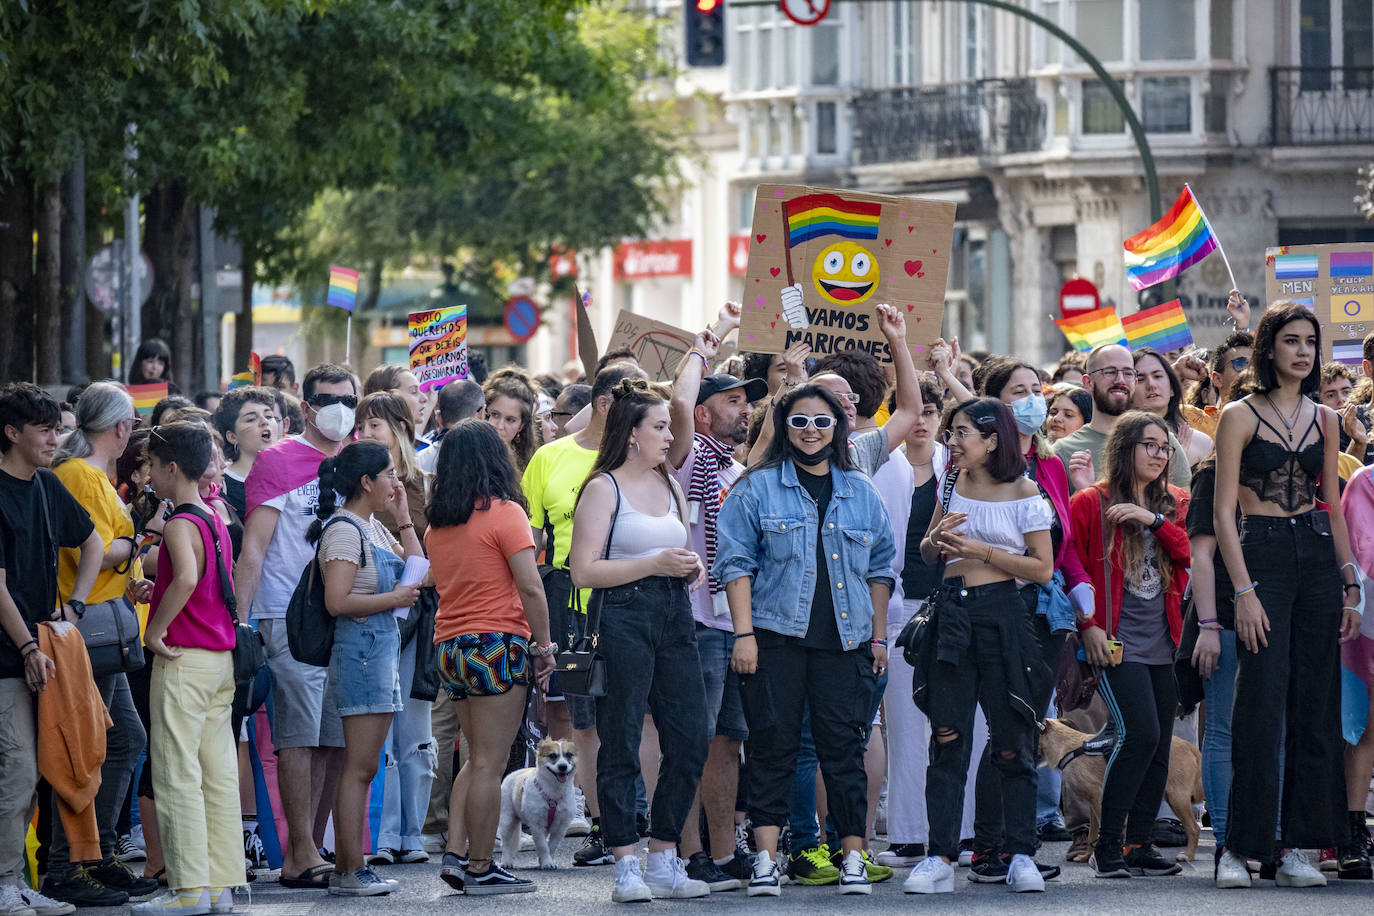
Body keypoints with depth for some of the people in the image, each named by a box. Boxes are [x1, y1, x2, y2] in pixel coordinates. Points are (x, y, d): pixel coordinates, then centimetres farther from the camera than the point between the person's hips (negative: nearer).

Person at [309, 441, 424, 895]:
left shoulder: (374, 528, 17)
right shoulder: (344, 530, -13)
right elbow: (337, 601, -20)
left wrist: (404, 517, 16)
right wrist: (394, 598, -14)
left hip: (382, 648, 10)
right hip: (360, 647, -10)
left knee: (360, 767, 10)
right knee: (360, 767, -9)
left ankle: (345, 869, 12)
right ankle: (351, 871, -7)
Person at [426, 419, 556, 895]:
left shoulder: (437, 525, 12)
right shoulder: (504, 513, -9)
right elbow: (530, 589, -12)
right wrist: (543, 646, -4)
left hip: (450, 645, 7)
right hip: (497, 642, -7)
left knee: (478, 760, 17)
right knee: (489, 764, -3)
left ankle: (455, 852, 7)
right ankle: (480, 869, -2)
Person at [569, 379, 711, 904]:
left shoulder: (668, 485, 18)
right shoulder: (603, 488, -4)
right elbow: (584, 571, -11)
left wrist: (689, 568, 9)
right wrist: (654, 564, -16)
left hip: (674, 615, 7)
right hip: (623, 617, -7)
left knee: (691, 741, 1)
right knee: (620, 746, -4)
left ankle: (664, 860, 11)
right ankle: (626, 866, -1)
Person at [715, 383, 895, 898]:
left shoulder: (861, 493, 14)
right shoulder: (756, 489, 5)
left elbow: (879, 569, 20)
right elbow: (735, 563, 1)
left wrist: (879, 637, 15)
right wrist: (744, 633, -7)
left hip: (845, 641, 2)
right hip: (776, 637, -2)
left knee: (844, 746, 0)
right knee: (773, 744, -3)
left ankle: (853, 856, 3)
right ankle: (766, 857, -2)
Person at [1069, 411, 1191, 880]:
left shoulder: (1172, 504, 15)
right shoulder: (1092, 502, 0)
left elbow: (1189, 554, 1)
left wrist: (1154, 519, -11)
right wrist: (1089, 625, -10)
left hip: (1163, 640, 6)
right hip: (1117, 640, -6)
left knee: (1159, 743, 4)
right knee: (1139, 733, -18)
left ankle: (1138, 845, 11)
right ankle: (1107, 844, -10)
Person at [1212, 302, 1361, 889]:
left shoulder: (1324, 420, 12)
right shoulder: (1240, 416, -2)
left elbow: (1334, 508, 16)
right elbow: (1223, 512, -6)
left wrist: (1350, 586, 9)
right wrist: (1244, 592, -13)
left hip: (1319, 555, 5)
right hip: (1262, 554, -5)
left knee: (1315, 707, 2)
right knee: (1262, 705, -9)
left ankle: (1297, 845, 6)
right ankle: (1241, 845, -3)